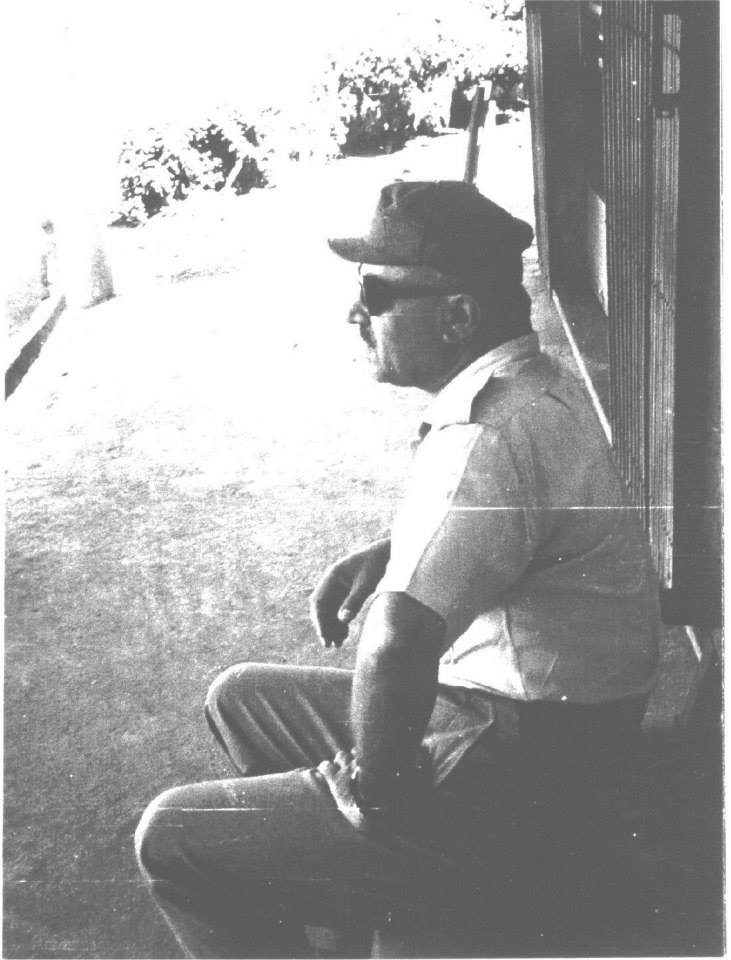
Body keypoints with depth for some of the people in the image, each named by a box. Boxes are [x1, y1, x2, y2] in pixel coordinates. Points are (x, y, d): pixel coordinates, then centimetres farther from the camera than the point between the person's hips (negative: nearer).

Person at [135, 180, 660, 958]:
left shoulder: (498, 435, -28)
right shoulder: (531, 389, 5)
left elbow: (394, 646, -37)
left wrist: (376, 784, -19)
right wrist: (391, 554, 7)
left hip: (513, 790, -10)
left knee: (173, 842, -4)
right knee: (241, 698, 22)